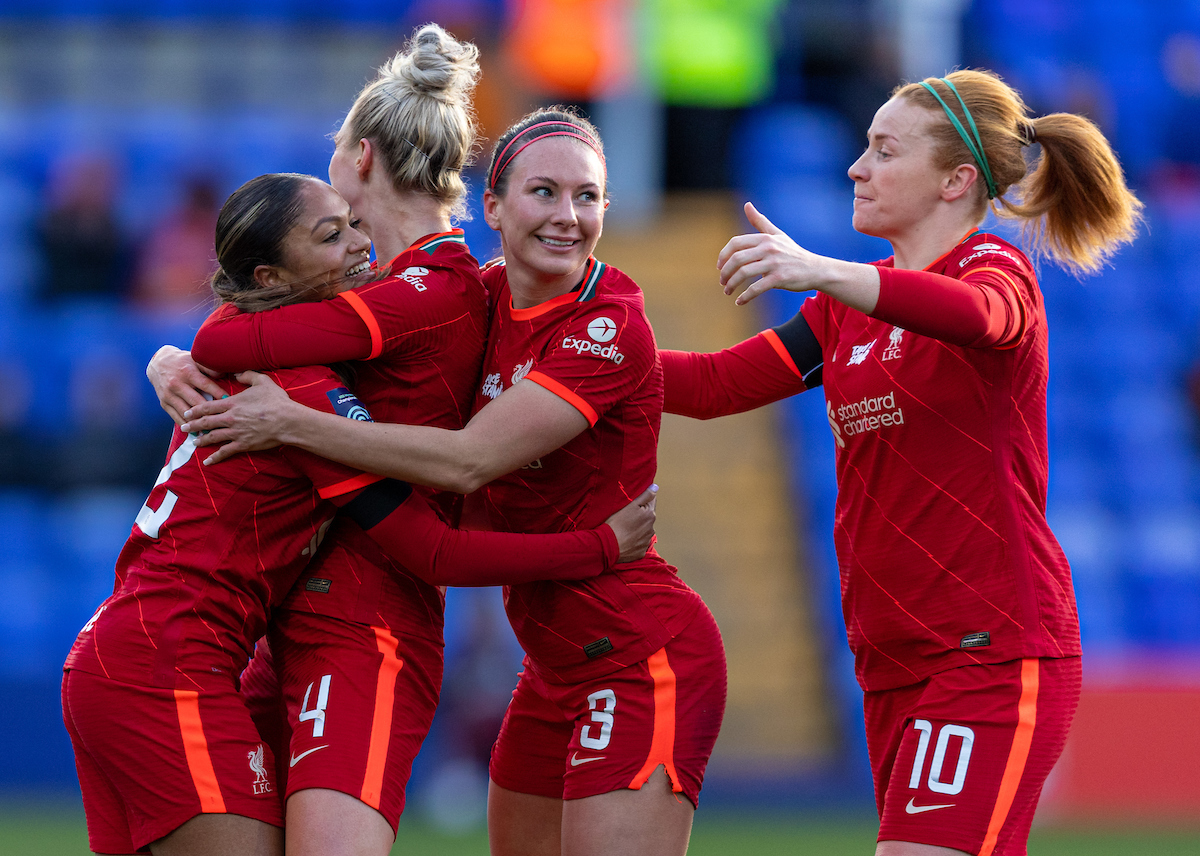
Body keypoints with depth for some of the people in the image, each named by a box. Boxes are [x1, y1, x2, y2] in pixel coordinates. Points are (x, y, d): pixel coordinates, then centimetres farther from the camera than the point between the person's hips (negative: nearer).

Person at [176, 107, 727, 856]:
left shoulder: (609, 326, -17)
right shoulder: (481, 301, 5)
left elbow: (468, 462, -23)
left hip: (642, 658, -8)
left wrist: (292, 424, -20)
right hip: (559, 665, 8)